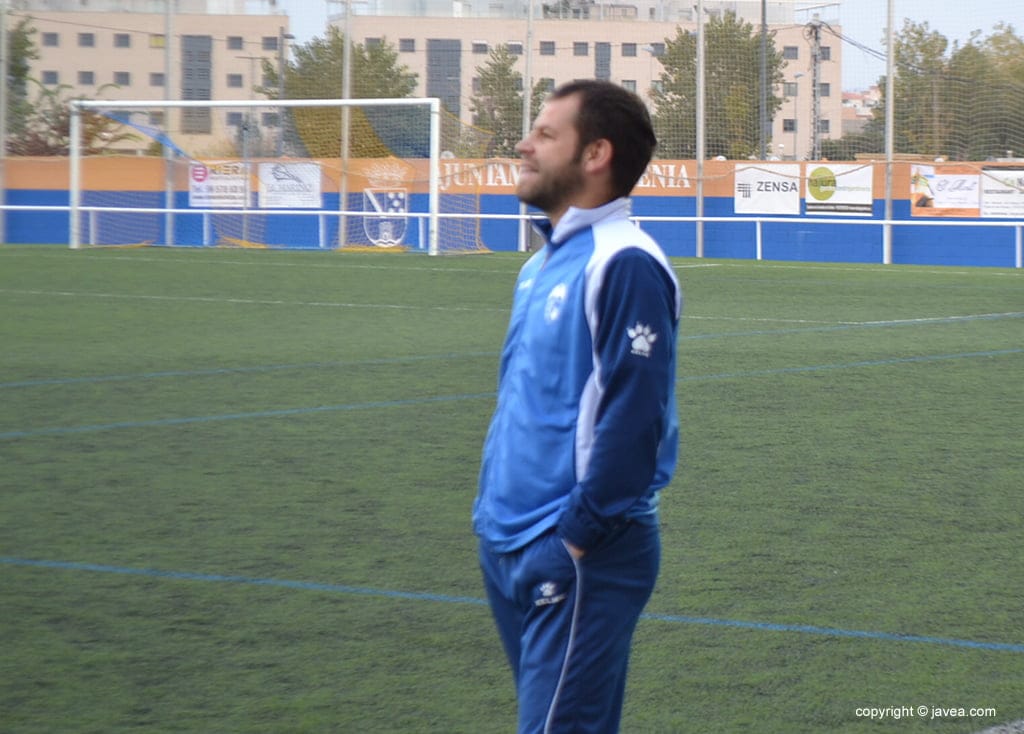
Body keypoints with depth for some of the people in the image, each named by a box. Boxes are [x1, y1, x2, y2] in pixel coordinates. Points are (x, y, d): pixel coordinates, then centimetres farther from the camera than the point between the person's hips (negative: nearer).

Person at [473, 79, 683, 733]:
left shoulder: (622, 265, -16)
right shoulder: (547, 262, 14)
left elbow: (632, 416, -21)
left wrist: (577, 533, -19)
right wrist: (496, 509, 16)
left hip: (577, 557, -9)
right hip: (513, 546, 9)